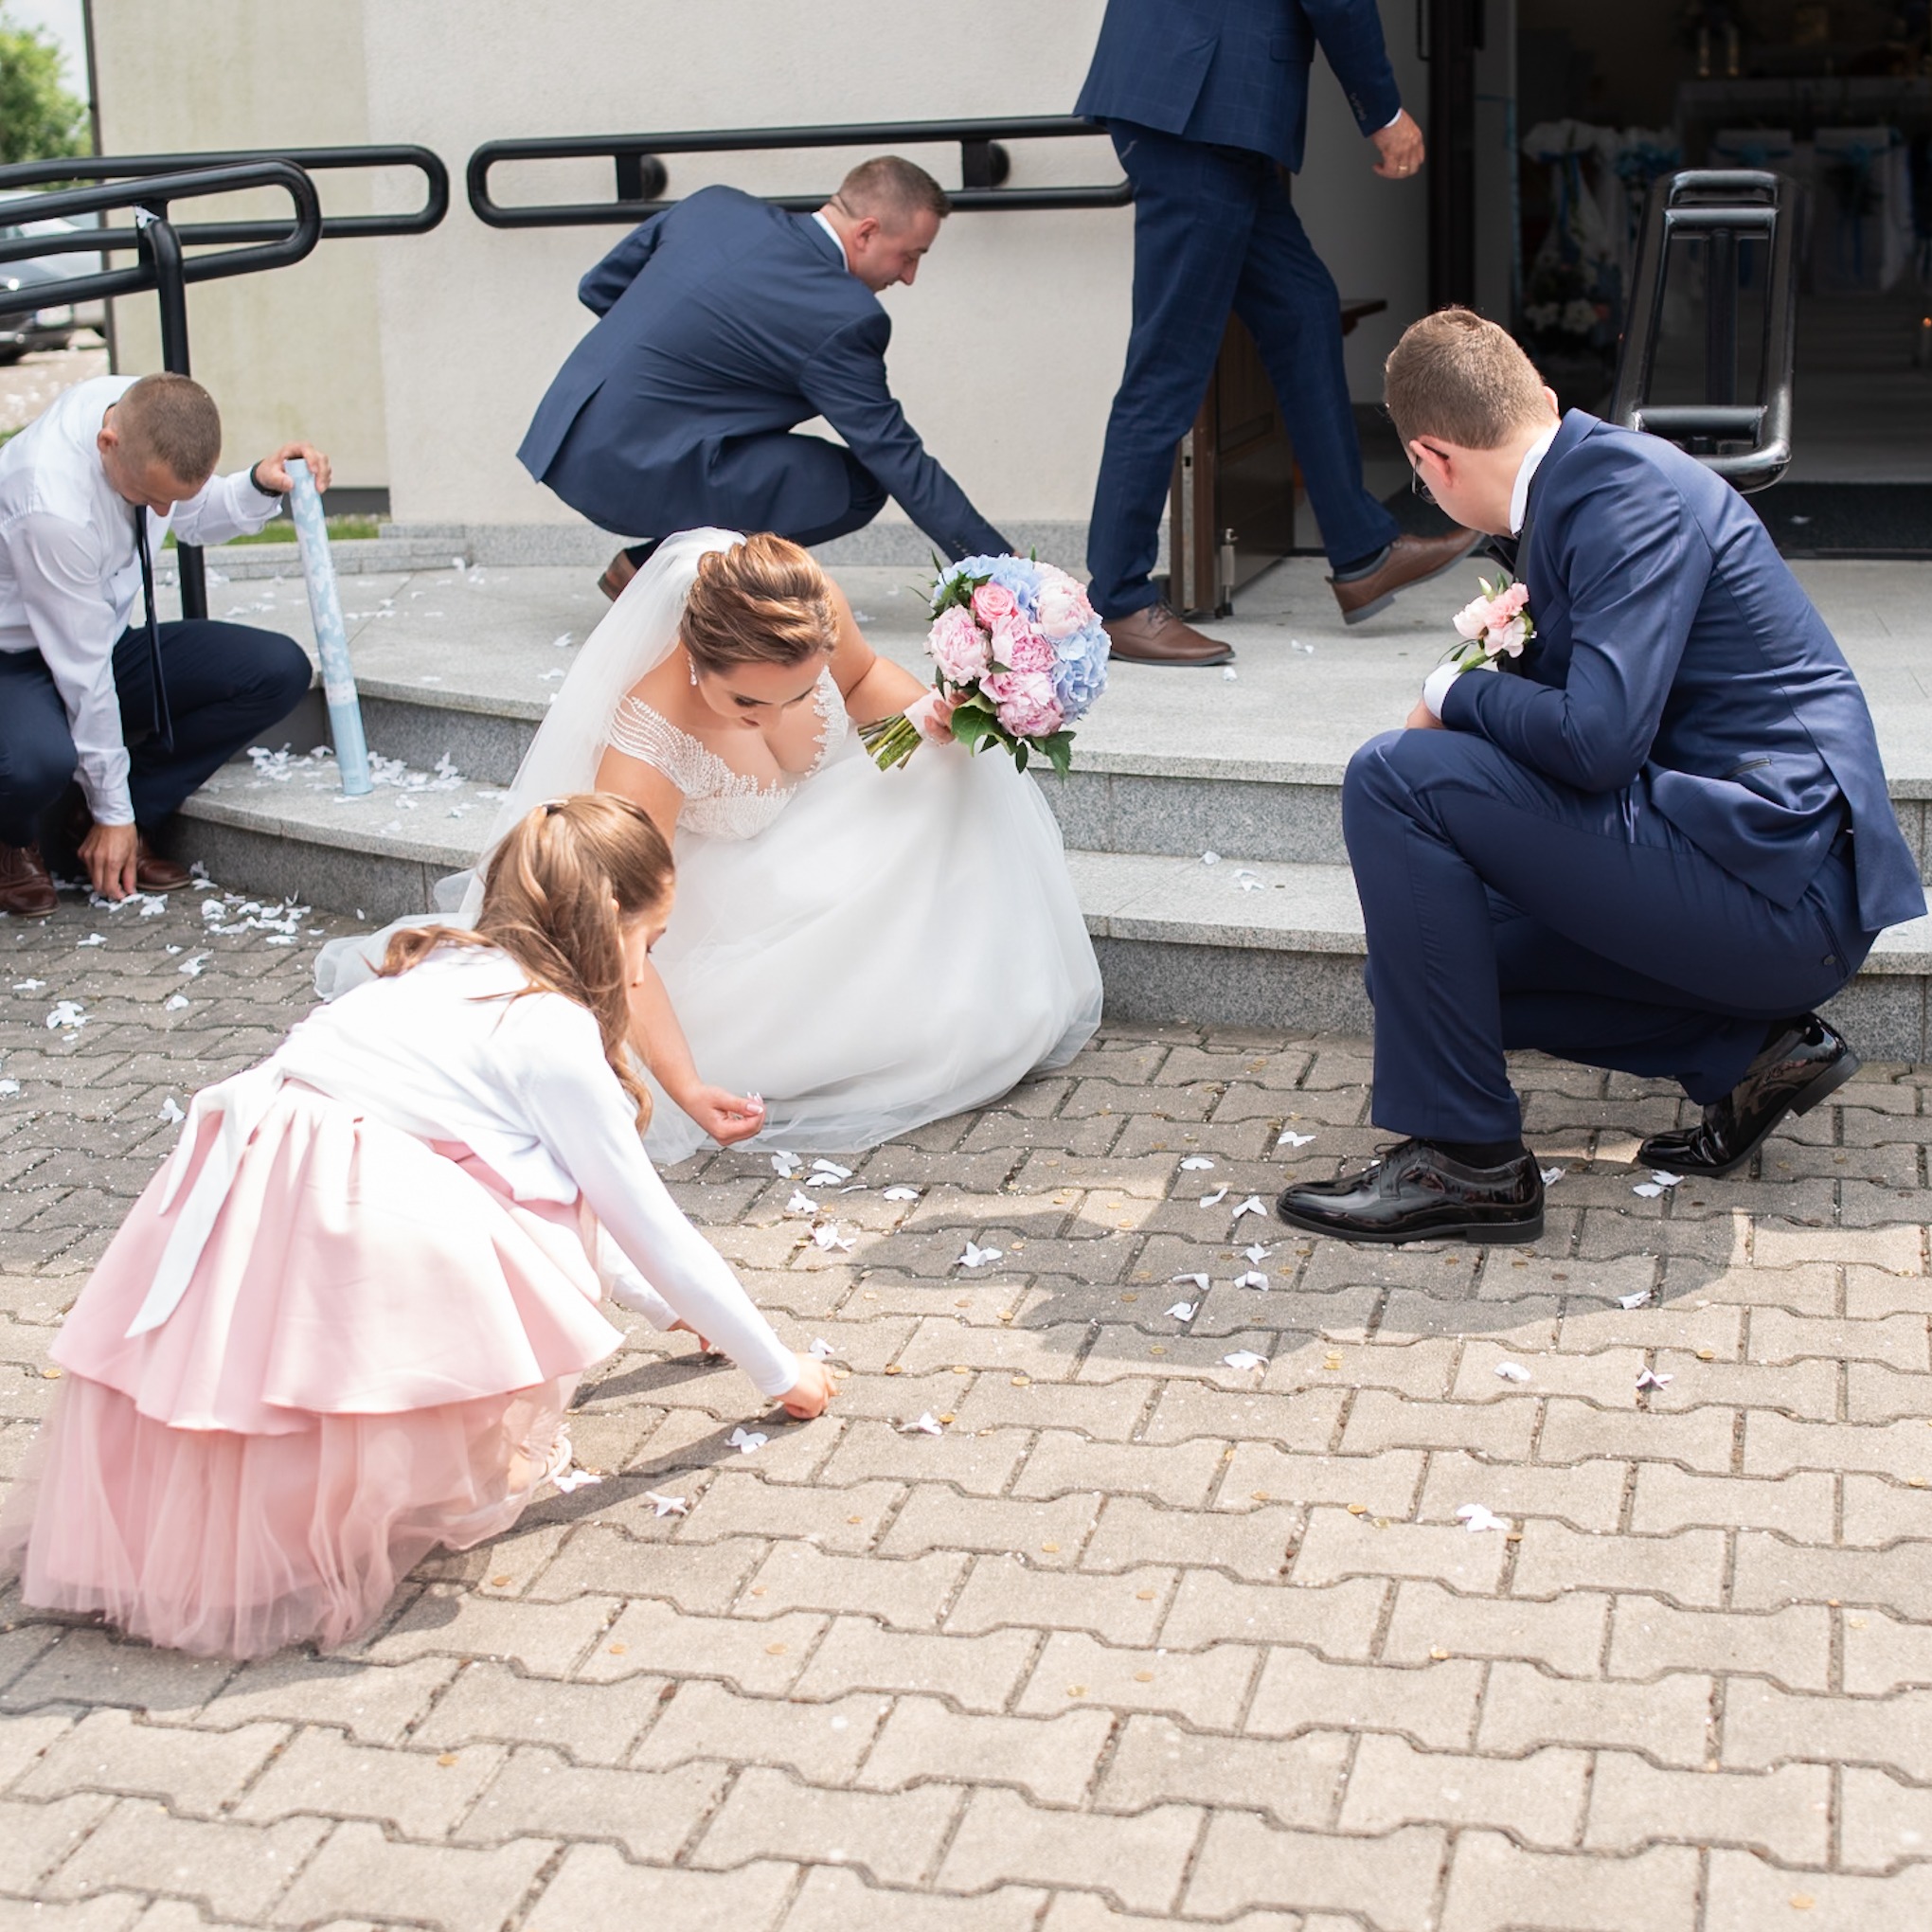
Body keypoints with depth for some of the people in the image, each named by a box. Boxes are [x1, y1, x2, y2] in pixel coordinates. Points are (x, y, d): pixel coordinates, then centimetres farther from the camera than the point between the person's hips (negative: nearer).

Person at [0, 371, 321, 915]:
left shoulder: (151, 412, -14)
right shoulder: (51, 505, -34)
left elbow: (195, 518, 9)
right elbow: (82, 668, -26)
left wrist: (261, 485, -14)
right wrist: (113, 813, -17)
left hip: (110, 639, 7)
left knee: (280, 672, -13)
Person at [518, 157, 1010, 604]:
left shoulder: (717, 206, 7)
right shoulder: (841, 318, -13)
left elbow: (598, 286, 17)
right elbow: (899, 461, -8)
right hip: (634, 472, -8)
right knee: (860, 485, -5)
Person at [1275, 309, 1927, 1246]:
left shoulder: (1628, 489, -15)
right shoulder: (1590, 476, 15)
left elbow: (1599, 737, -25)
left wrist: (1457, 693, -9)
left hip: (1774, 879, -10)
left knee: (1394, 777, -15)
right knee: (1423, 964, 17)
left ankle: (1466, 1157, -10)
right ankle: (1744, 1051, 11)